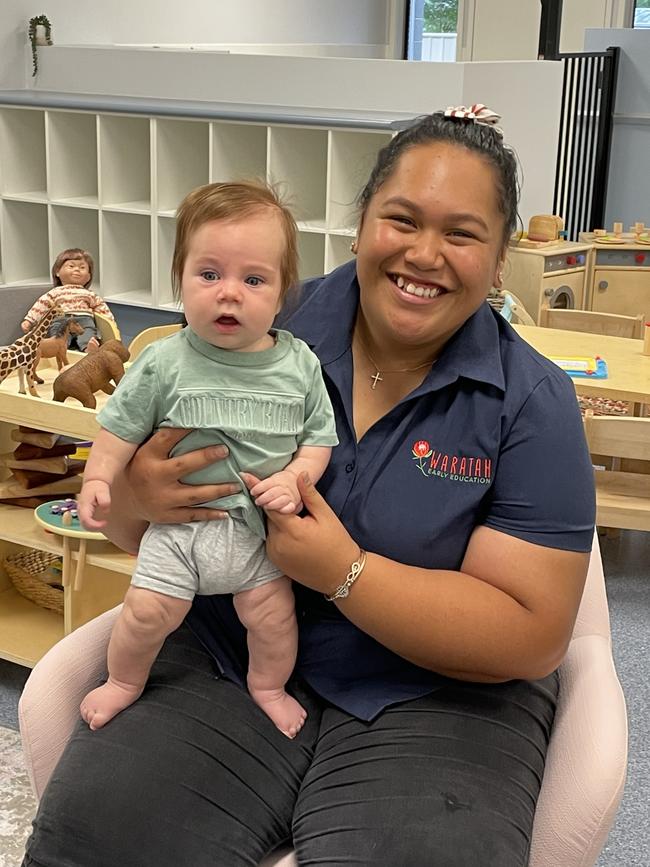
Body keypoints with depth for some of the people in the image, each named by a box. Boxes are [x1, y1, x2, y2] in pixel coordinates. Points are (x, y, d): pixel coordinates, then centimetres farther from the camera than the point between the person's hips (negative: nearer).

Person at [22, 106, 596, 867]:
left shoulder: (534, 404, -8)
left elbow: (534, 636, -12)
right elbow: (126, 522, 5)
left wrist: (344, 571, -22)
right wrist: (136, 497, -20)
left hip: (434, 697, 0)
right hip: (226, 659, 1)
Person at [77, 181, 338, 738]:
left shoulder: (299, 365, -7)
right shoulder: (165, 364, -11)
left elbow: (319, 437, 1)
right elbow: (122, 427, -1)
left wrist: (294, 478, -16)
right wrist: (98, 479, -11)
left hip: (261, 524, 1)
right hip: (179, 520, -1)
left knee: (273, 613, 6)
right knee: (148, 610, -2)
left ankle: (269, 686, 36)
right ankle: (124, 681, 29)